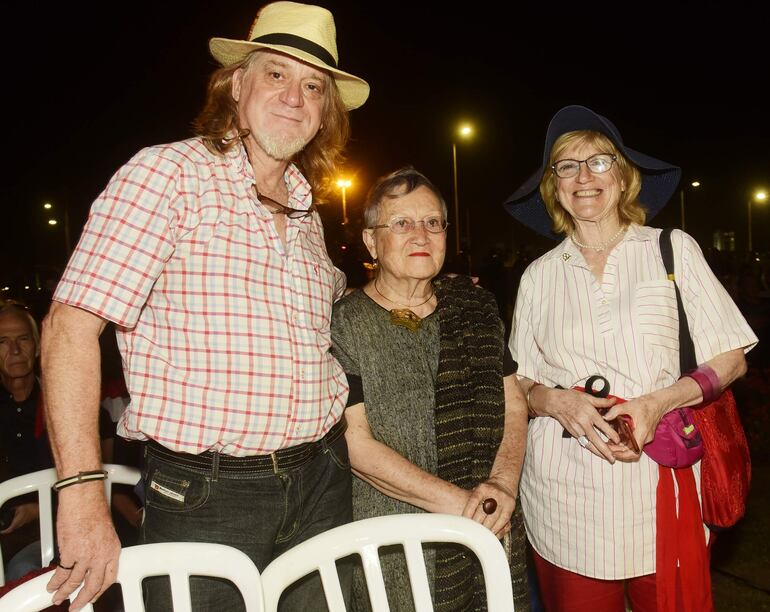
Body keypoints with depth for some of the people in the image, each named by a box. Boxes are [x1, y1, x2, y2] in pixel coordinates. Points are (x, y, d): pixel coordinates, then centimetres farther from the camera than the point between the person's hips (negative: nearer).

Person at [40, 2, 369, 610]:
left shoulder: (306, 208, 11)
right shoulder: (167, 173, -9)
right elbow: (71, 324, -16)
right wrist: (82, 491, -22)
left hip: (322, 484, 6)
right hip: (205, 495, -6)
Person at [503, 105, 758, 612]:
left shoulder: (674, 249, 2)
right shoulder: (540, 275, 6)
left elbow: (732, 360, 2)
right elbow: (518, 384, 9)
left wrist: (657, 402, -14)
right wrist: (560, 401, -12)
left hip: (660, 481, 0)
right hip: (565, 494, 1)